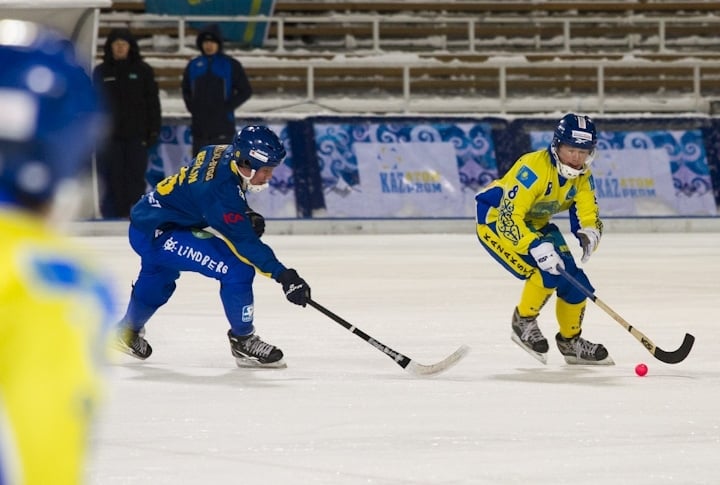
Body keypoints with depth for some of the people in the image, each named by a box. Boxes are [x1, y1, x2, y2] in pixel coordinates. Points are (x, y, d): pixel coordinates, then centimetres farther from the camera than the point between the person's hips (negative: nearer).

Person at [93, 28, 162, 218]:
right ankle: (112, 217, 3)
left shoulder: (142, 70, 3)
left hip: (136, 135, -1)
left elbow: (152, 102, 4)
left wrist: (153, 131, -2)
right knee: (112, 180, -1)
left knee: (136, 178, -2)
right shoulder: (101, 72, 6)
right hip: (109, 136, 1)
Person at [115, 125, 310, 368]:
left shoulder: (222, 154, -5)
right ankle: (243, 340, -5)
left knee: (157, 280, 37)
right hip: (156, 235, -10)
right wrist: (282, 275, -36)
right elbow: (242, 239, -33)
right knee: (237, 269, -20)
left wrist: (248, 215, 2)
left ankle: (128, 331, 62)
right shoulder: (221, 188, -32)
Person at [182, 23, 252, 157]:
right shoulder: (193, 65, 9)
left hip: (222, 125, -4)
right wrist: (192, 106, 4)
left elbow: (246, 91, 1)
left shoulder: (230, 65, -2)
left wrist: (227, 107, -8)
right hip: (199, 125, 4)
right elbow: (186, 90, 21)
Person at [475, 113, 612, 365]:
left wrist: (589, 235, -33)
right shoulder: (533, 169, -33)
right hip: (496, 221, -8)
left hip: (536, 225, 8)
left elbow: (588, 217, -9)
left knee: (573, 281, 2)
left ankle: (571, 342, 23)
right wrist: (536, 247, -48)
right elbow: (508, 218, -37)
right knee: (547, 272, -26)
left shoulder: (582, 177, -8)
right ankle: (523, 323, -3)